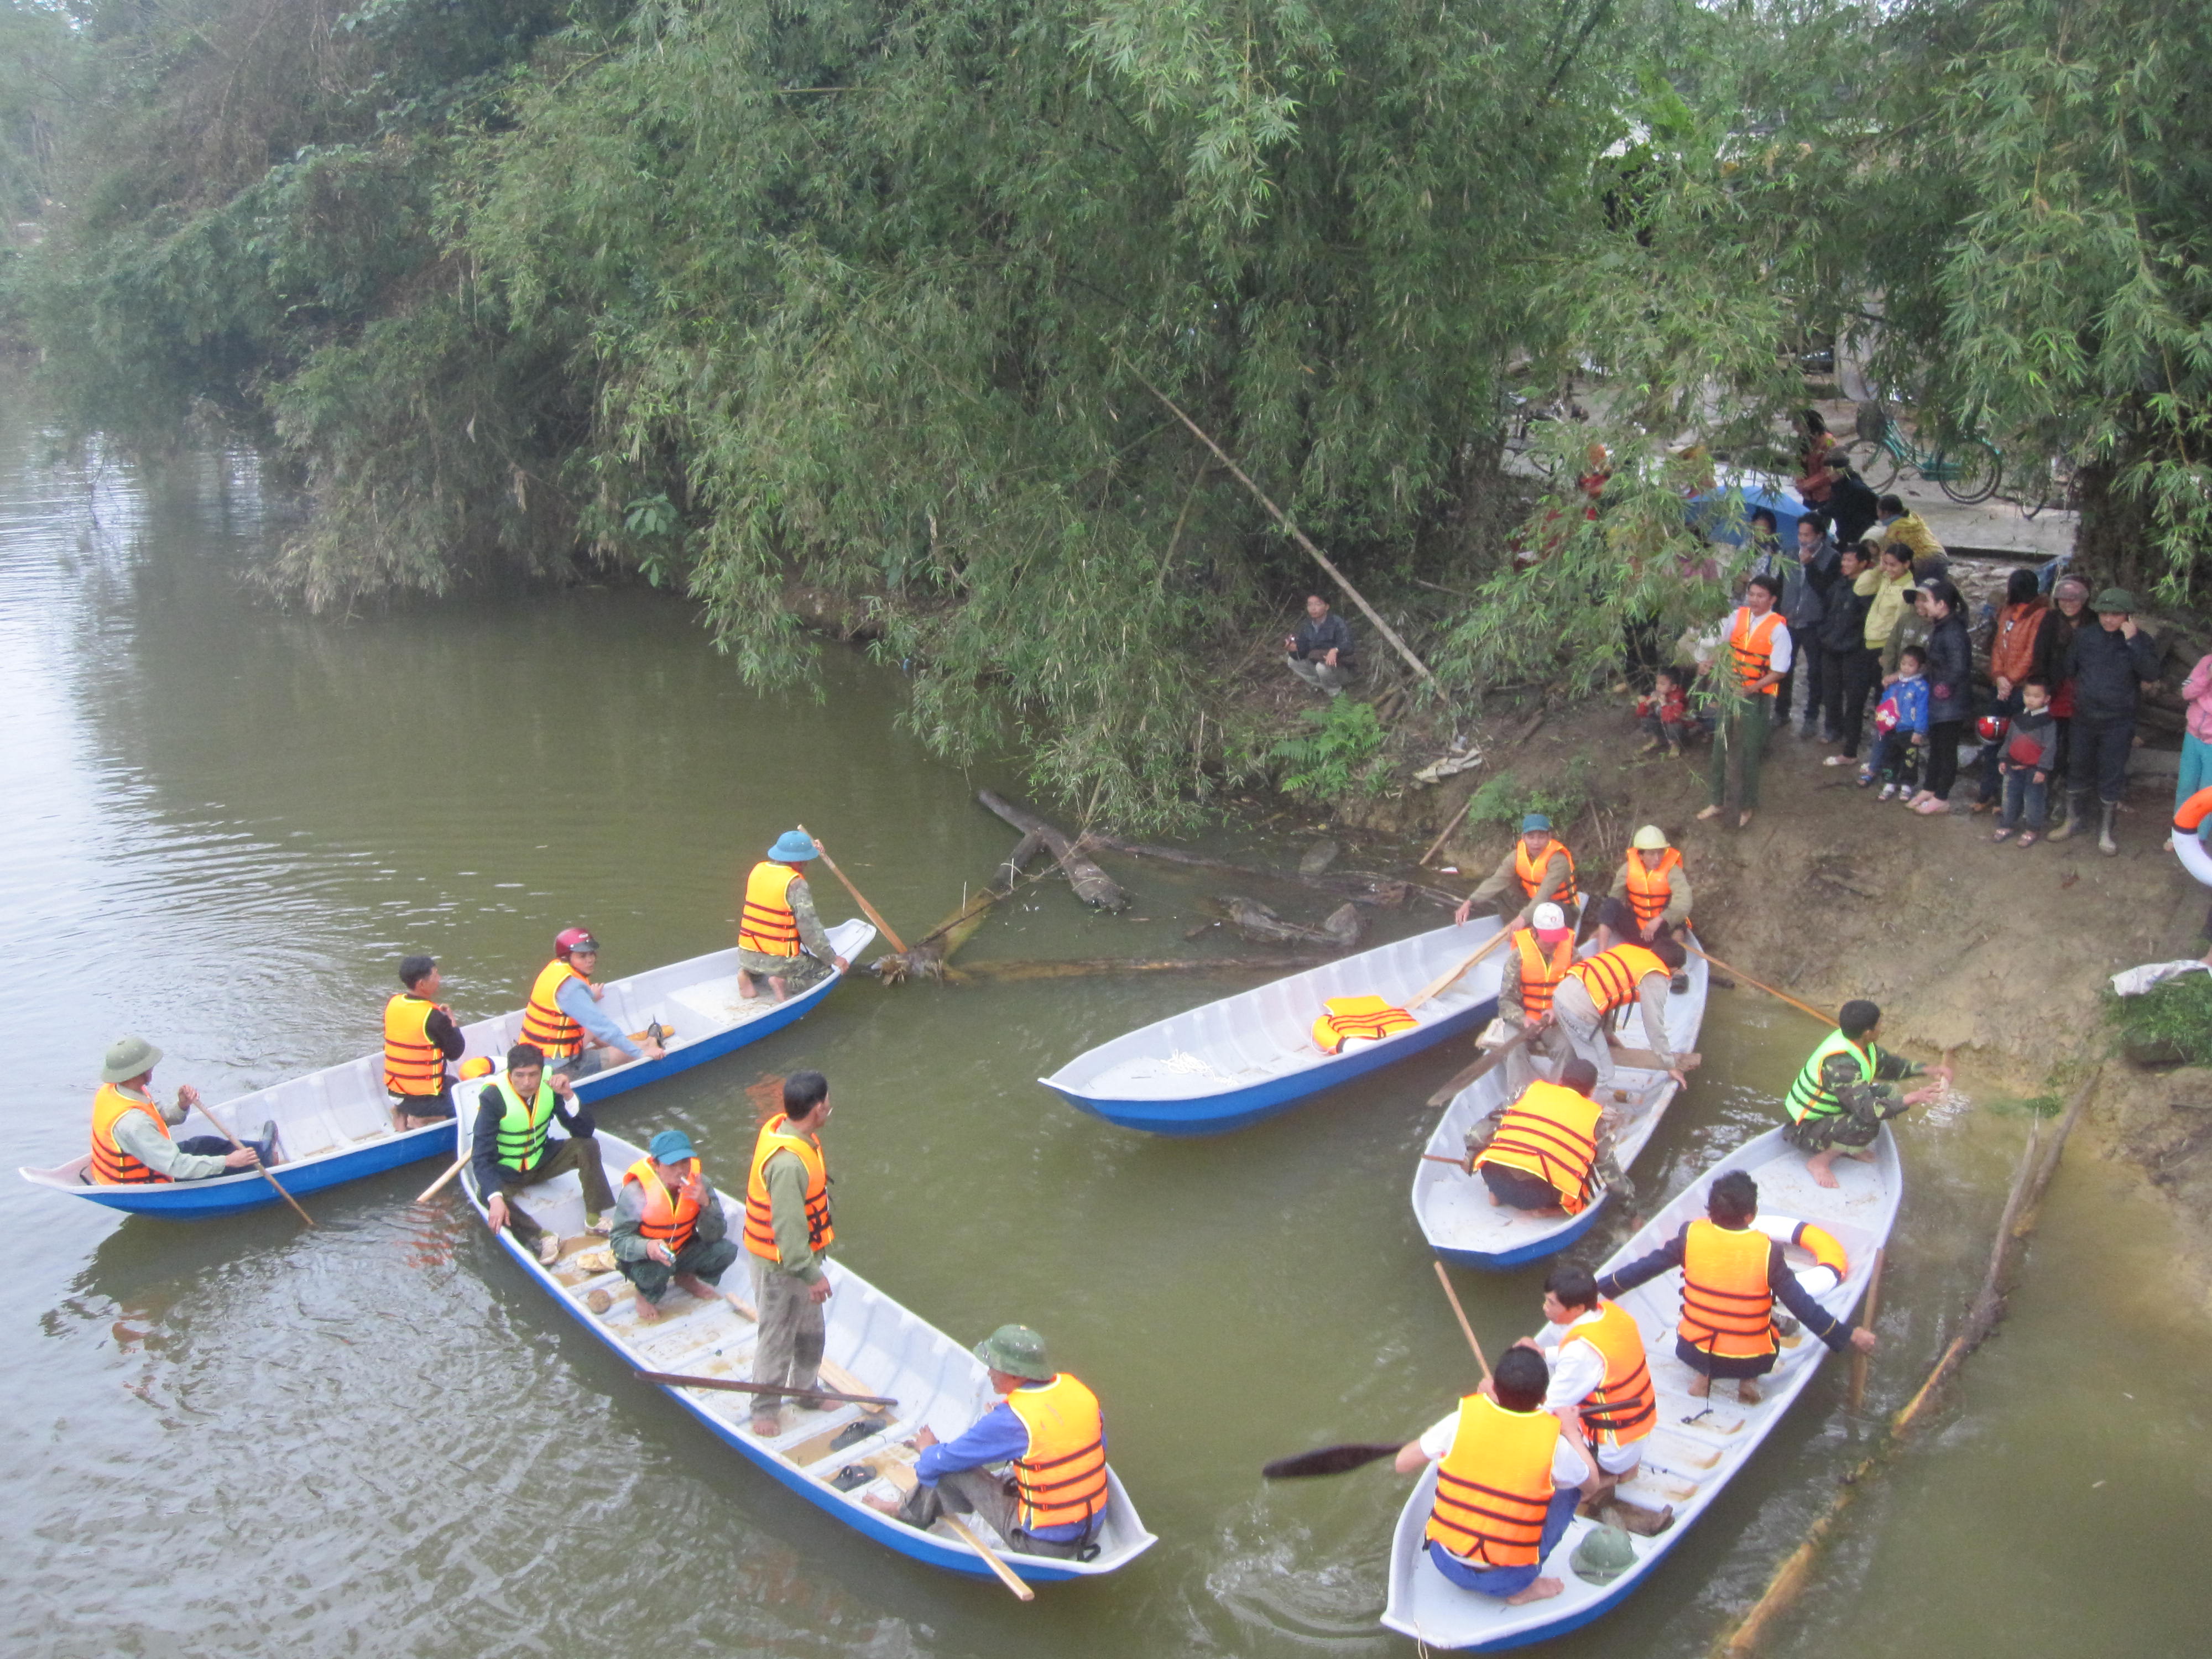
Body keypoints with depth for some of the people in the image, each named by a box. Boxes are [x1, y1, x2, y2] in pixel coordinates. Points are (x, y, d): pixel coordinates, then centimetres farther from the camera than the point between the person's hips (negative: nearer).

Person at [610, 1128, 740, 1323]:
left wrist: (706, 1203, -37)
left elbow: (716, 1235, -17)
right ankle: (646, 1294, 3)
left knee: (726, 1251, -17)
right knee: (654, 1271, -37)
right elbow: (619, 1239, -22)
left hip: (683, 1250, 4)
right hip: (645, 1258, -4)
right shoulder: (635, 1192, -27)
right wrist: (647, 1247, -43)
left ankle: (686, 1278, 16)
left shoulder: (698, 1182, -17)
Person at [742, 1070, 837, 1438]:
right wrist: (812, 1275, -21)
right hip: (780, 1265, -9)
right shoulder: (788, 1162, -35)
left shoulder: (782, 1126, -4)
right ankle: (766, 1409, 28)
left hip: (801, 1253, 9)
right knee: (778, 1336, 10)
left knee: (811, 1329, 24)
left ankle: (803, 1389, 44)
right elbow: (787, 1228, -30)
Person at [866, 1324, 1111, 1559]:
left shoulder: (1009, 1420, -21)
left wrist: (929, 1449, 15)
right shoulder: (1076, 1388, -5)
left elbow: (935, 1465, -11)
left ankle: (909, 1513, 28)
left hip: (1044, 1545, -7)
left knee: (953, 1469, 1)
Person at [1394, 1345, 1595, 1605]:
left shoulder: (1464, 1418, -13)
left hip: (1445, 1562, 2)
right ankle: (1521, 1590, 9)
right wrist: (1570, 1430, 18)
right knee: (1571, 1486, 14)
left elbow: (1403, 1464, -2)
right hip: (1506, 1580, -2)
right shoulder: (1552, 1440, -16)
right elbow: (1592, 1483, 6)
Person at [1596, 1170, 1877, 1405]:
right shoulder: (1767, 1250, -20)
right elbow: (1802, 1305, -13)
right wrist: (1849, 1335, 1)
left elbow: (1645, 1267, -5)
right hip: (1752, 1360, -1)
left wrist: (1600, 1286, 8)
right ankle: (1748, 1380, 11)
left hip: (1694, 1352, 2)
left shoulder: (1691, 1235, -14)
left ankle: (1705, 1374, 10)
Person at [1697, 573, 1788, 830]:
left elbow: (1778, 672, -14)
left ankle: (1746, 807, 22)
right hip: (1729, 691, 5)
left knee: (1747, 754, 5)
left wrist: (1750, 689, -22)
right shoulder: (1738, 616, -2)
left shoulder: (1778, 630, -15)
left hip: (1757, 697, -5)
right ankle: (1718, 802, 28)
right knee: (1721, 748, 13)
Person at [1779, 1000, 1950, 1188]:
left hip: (1828, 1114, 10)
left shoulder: (1858, 1045, -5)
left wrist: (1927, 1070, -3)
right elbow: (1866, 1110, -37)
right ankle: (1819, 1162, -11)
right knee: (1868, 1125, -32)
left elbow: (1890, 1064, 10)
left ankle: (1846, 1148, 9)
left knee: (1886, 1093, 3)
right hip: (1805, 1132, -10)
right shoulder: (1840, 1064, -33)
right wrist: (1910, 1099, -38)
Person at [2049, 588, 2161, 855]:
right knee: (2078, 770, 14)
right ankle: (2076, 820, 33)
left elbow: (2151, 675, -20)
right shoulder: (2085, 636, -1)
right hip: (2085, 719, 3)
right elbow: (2067, 669, 7)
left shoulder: (2142, 641, -6)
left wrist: (2133, 641, -24)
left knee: (2111, 776, 6)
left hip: (2118, 724, -2)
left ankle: (2106, 831, 20)